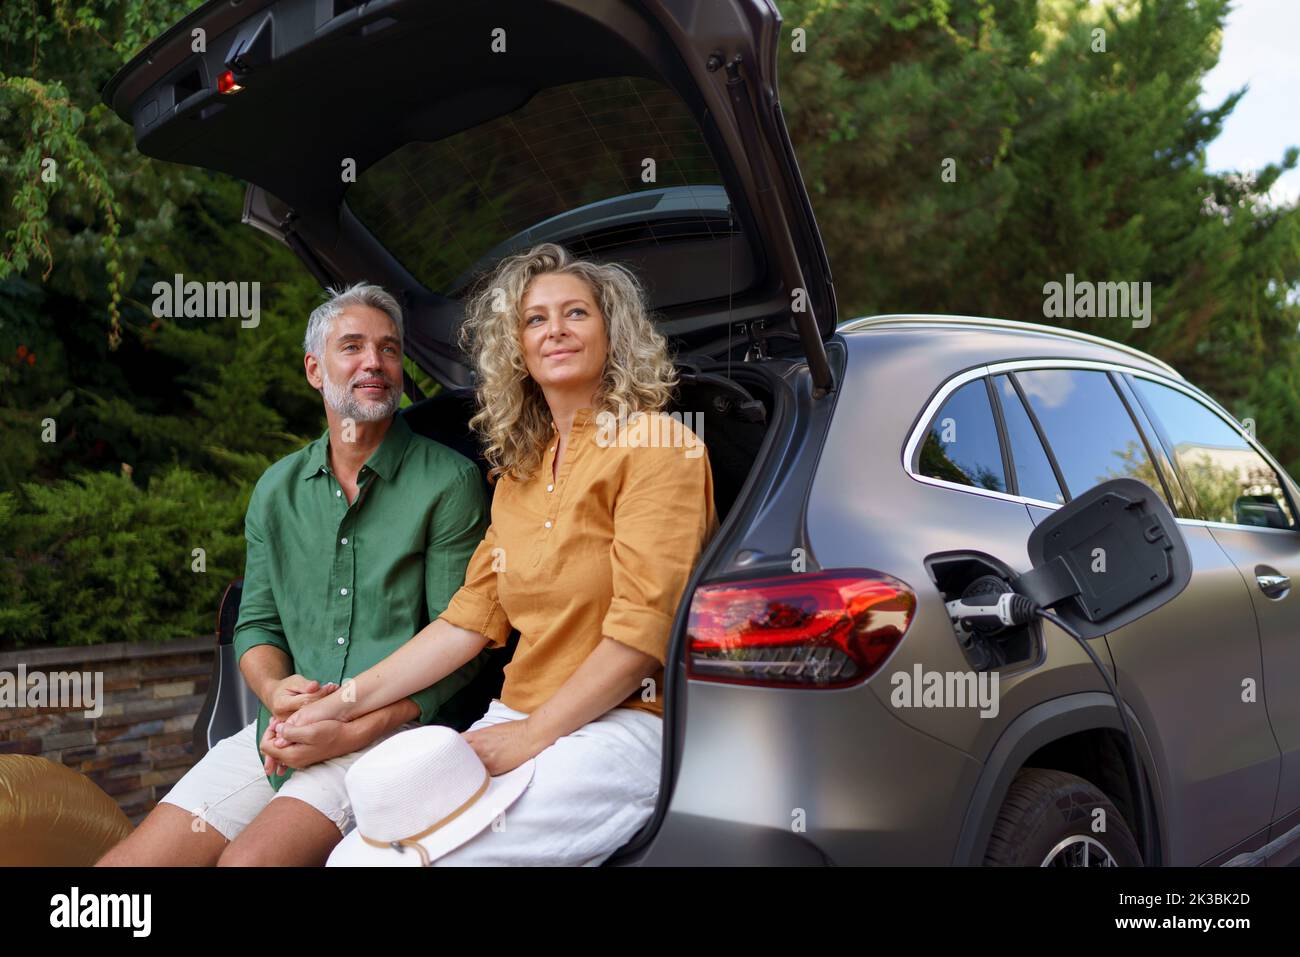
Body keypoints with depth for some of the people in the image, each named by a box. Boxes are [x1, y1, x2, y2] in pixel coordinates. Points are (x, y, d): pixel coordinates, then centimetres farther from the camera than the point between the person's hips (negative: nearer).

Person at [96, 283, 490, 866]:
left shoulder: (449, 483, -3)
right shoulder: (277, 490, 14)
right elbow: (257, 623, 17)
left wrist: (354, 730, -16)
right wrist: (275, 690, -7)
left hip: (393, 728, -5)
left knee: (247, 860, -29)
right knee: (123, 864, -9)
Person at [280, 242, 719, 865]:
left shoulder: (655, 445, -5)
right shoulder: (518, 473, 19)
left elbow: (644, 630, -13)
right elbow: (471, 618, 13)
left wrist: (533, 734, -13)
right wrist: (344, 703, 6)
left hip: (625, 724, -6)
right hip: (518, 719, 7)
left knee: (411, 857, -23)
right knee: (352, 854, -12)